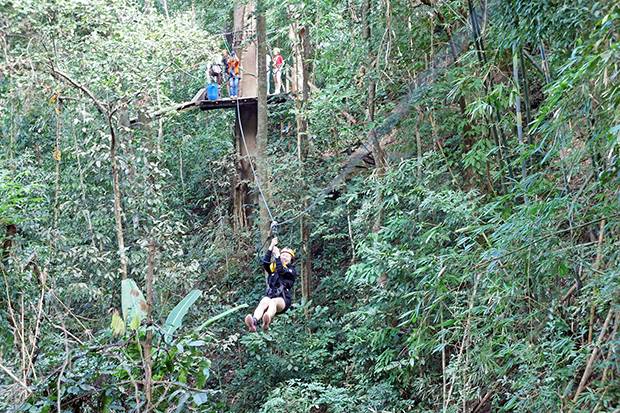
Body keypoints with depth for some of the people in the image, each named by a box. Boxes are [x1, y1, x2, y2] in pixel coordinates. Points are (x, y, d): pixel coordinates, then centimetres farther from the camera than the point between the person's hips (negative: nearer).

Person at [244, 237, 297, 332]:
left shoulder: (292, 270, 13)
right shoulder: (273, 267, 23)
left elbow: (281, 271, -9)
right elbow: (265, 262, 0)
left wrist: (277, 255, -10)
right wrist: (271, 247, -4)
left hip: (282, 299, -3)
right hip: (269, 295, 3)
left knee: (273, 302, -38)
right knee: (264, 302, -34)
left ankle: (267, 322, -72)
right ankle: (254, 322, -65)